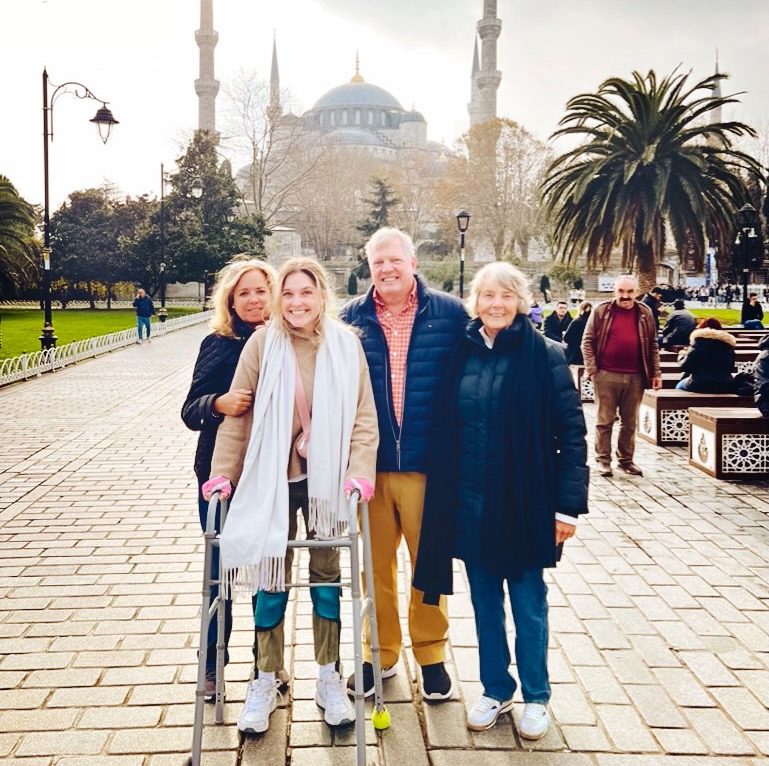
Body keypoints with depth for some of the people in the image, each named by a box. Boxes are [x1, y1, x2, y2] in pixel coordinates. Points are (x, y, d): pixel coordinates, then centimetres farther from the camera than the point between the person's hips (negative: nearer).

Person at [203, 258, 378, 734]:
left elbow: (364, 414, -4)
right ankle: (266, 683, 25)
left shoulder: (345, 344, -4)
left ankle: (329, 680, 28)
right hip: (273, 480, -1)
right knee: (271, 581, 8)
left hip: (326, 481, 1)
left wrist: (360, 472, -14)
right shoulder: (263, 343, -6)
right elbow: (238, 414, -4)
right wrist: (223, 473, -8)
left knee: (327, 579, 12)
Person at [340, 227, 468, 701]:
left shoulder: (449, 313, -1)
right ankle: (380, 653, 30)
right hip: (371, 464, 2)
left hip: (429, 464, -1)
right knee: (375, 564, 12)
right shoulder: (353, 317, 4)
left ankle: (432, 655, 29)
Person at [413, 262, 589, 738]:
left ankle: (536, 698, 28)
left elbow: (572, 436, -8)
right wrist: (442, 497, 4)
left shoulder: (545, 356, -8)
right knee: (484, 603, 14)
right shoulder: (461, 354, 3)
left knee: (529, 604, 10)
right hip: (469, 502, 3)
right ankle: (496, 691, 32)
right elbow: (443, 431, 7)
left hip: (524, 502, -3)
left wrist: (569, 504, -12)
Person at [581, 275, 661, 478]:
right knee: (604, 420, 3)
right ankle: (603, 459, 12)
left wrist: (656, 373, 7)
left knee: (630, 422, 10)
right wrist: (591, 369, -8)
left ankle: (626, 459, 21)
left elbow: (653, 346, 12)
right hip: (606, 375, -2)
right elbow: (587, 341, 0)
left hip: (635, 377, 3)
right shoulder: (601, 310, 0)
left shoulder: (645, 313, 8)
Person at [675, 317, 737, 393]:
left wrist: (682, 355, 15)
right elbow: (731, 368, 19)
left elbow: (685, 367, -6)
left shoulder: (699, 342, -5)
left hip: (700, 386, -5)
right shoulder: (728, 344, 9)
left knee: (680, 387, 25)